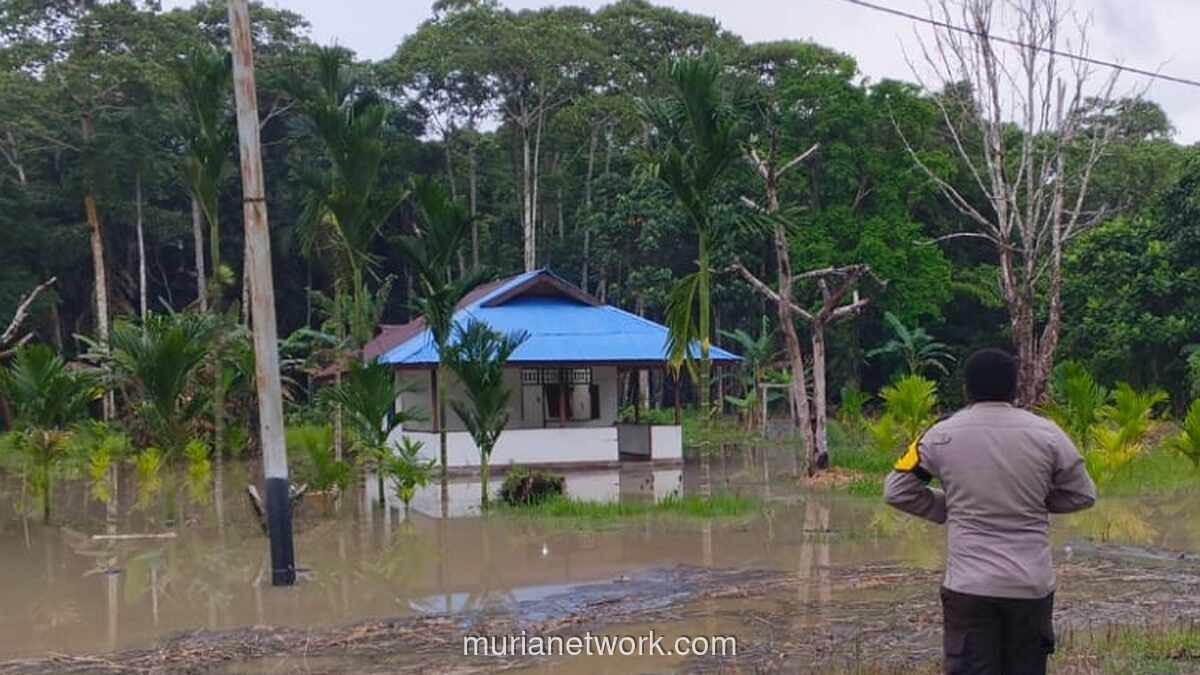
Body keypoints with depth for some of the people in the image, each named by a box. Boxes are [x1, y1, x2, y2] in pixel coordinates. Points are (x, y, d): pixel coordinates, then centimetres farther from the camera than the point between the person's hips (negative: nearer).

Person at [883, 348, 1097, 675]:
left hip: (969, 586, -1)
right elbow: (1082, 495, 7)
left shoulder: (942, 435, -4)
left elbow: (896, 492, 4)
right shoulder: (1046, 433, -4)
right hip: (1031, 586, 2)